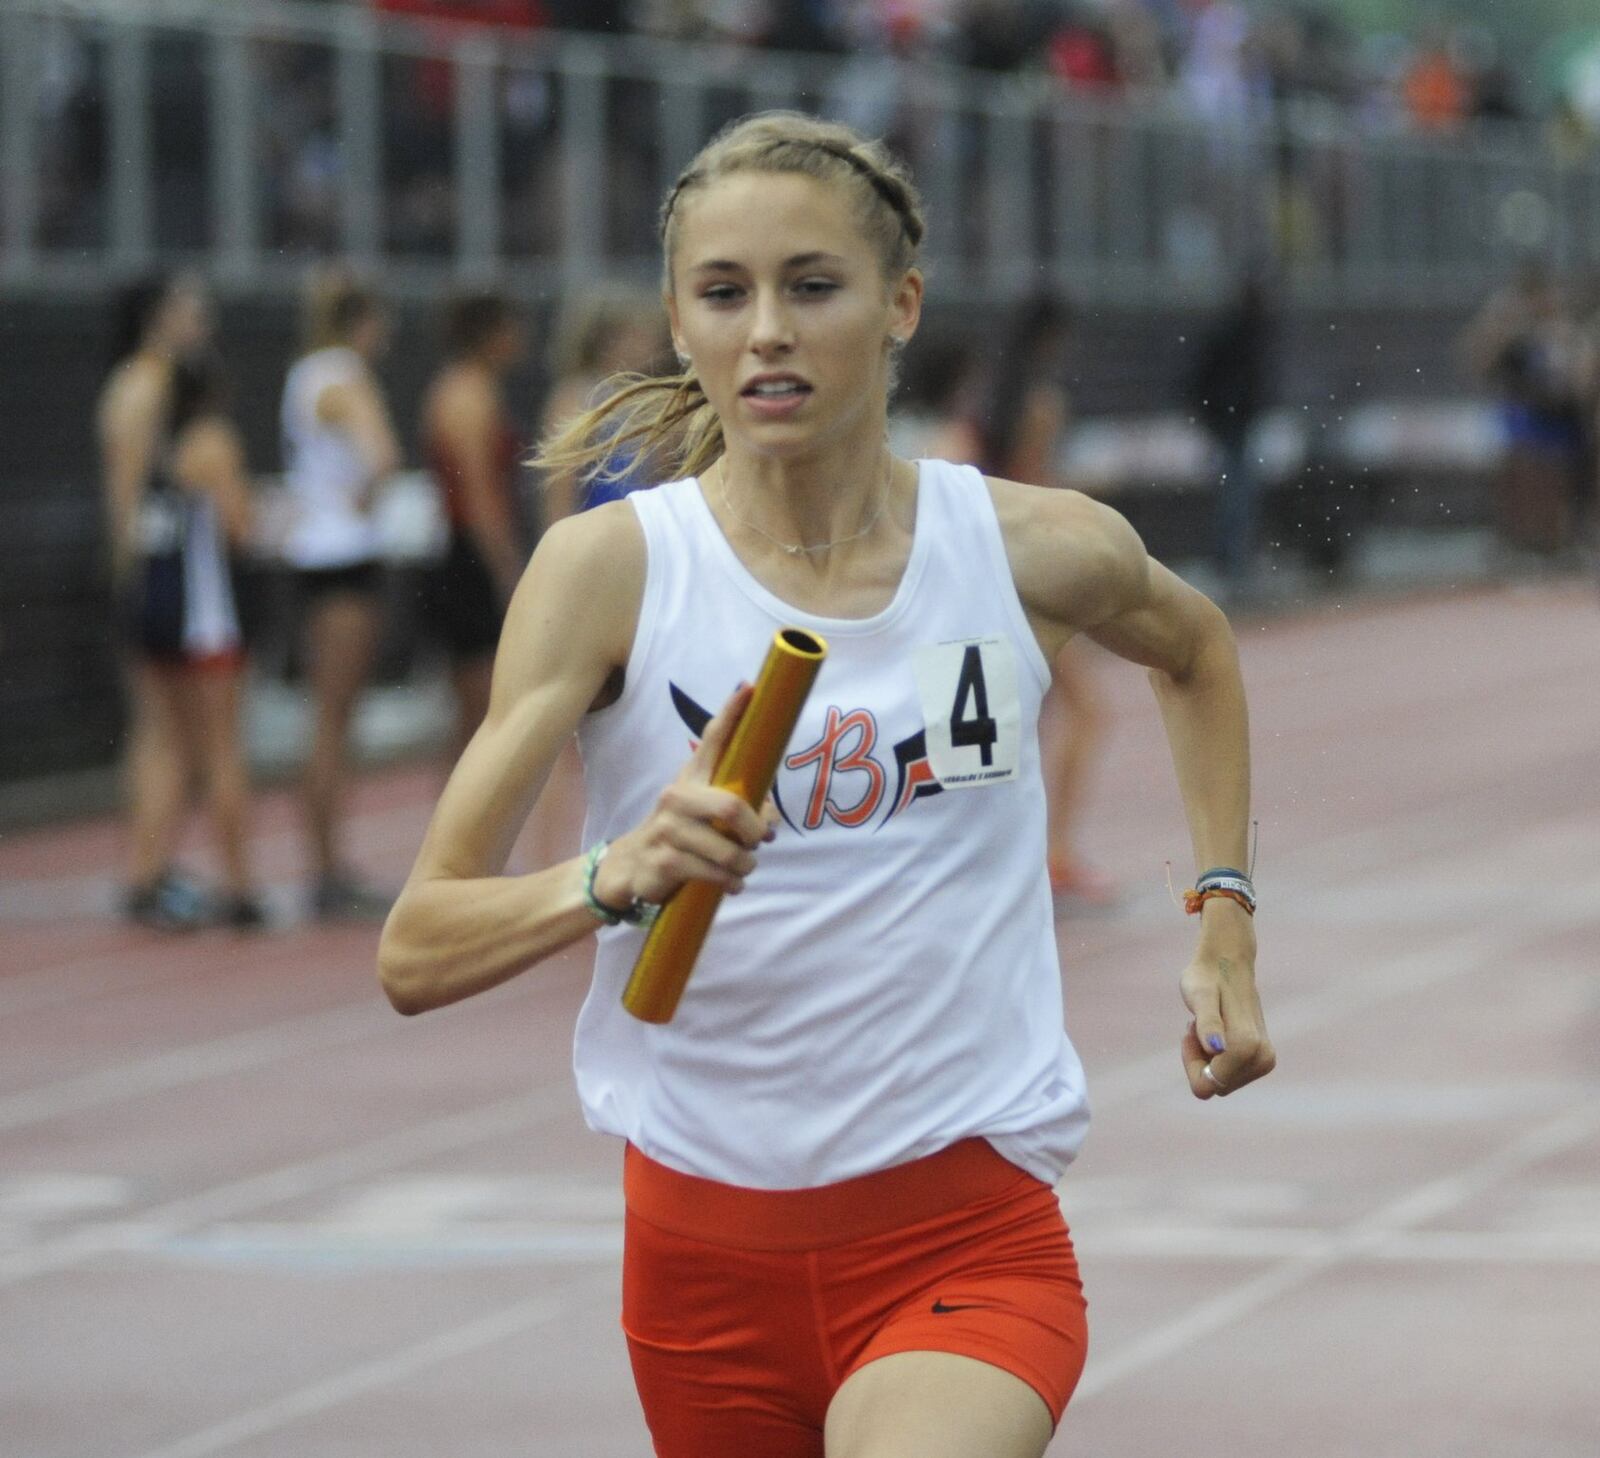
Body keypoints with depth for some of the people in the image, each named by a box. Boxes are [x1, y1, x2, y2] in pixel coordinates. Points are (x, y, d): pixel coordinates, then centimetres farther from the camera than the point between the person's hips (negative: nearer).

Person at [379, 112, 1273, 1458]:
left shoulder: (1035, 550, -2)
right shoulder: (611, 567, -6)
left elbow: (1194, 649, 24)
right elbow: (414, 957, -12)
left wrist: (1224, 919, 15)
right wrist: (616, 879, -29)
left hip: (967, 1239, -1)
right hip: (704, 1246, 2)